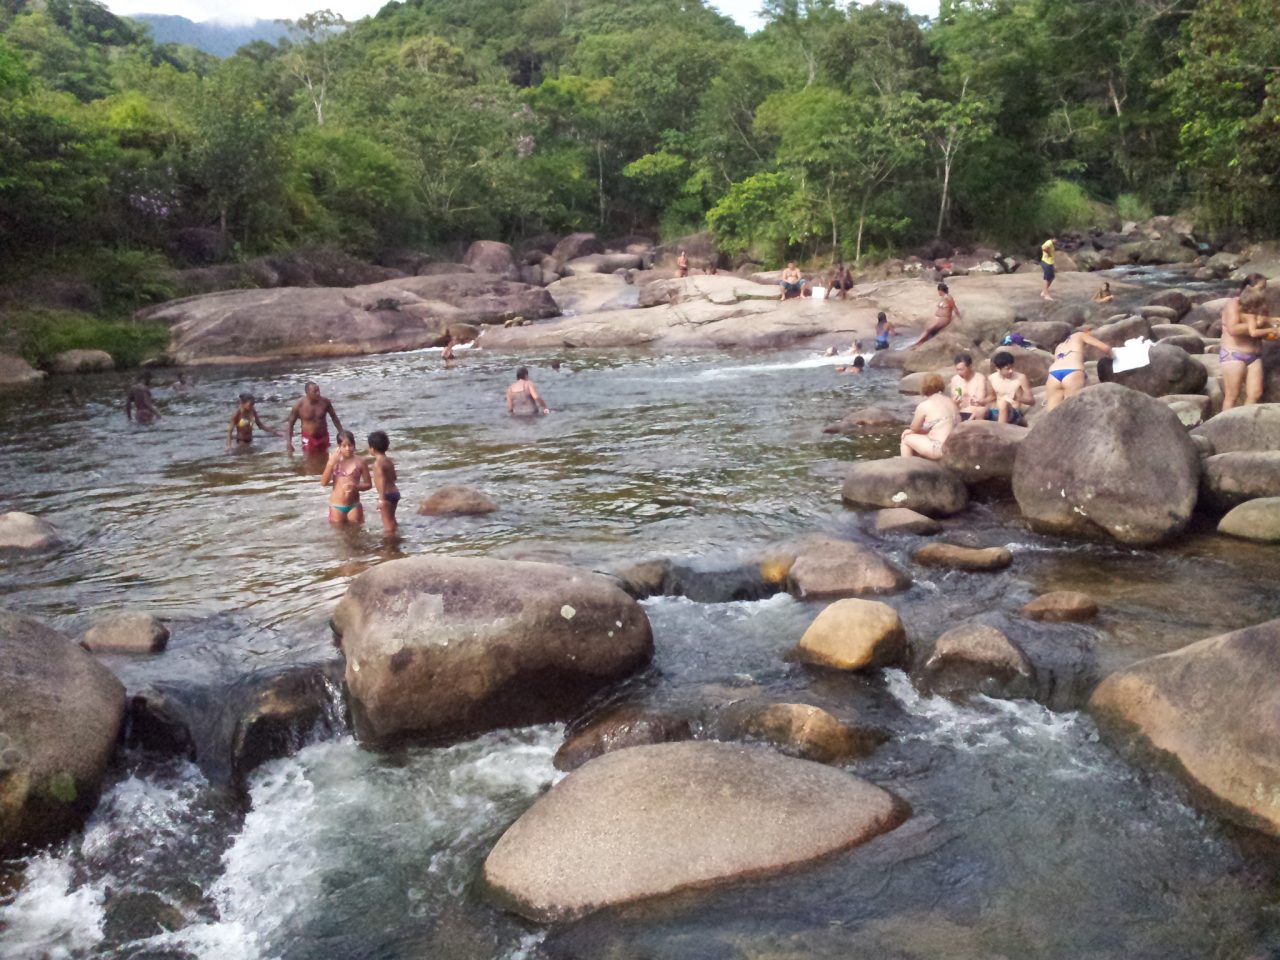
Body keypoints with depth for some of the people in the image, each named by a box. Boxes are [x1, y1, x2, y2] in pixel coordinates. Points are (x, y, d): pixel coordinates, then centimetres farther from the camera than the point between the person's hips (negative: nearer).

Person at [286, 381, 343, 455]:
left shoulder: (325, 402, -8)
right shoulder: (299, 405, -14)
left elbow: (334, 417, 7)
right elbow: (291, 423, -2)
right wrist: (289, 441, -3)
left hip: (323, 437, 3)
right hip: (308, 438, -3)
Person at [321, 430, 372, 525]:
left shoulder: (360, 462, -5)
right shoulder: (334, 461, -2)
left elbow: (369, 484, 1)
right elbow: (323, 483, -9)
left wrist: (355, 486, -19)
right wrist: (331, 463, -16)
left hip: (354, 506, 0)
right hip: (336, 506, 1)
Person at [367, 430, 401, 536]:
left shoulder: (377, 463, -16)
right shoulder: (388, 460, 10)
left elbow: (382, 481, -25)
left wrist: (381, 499, -27)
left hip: (387, 495, -9)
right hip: (395, 492, 9)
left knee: (387, 520, -2)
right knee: (391, 518, 24)